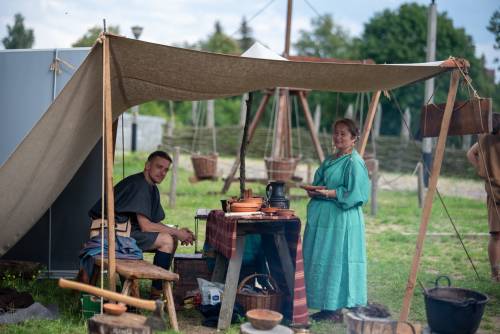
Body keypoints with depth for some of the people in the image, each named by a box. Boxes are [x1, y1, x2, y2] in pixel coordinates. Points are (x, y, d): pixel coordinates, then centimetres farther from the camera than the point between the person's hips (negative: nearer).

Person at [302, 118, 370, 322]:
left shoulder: (354, 162, -10)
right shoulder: (329, 160, 17)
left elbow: (354, 194, -17)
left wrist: (328, 193, -21)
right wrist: (313, 191, 1)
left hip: (341, 220, -9)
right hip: (322, 219, 9)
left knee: (336, 262, -5)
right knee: (320, 262, 10)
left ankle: (338, 309, 3)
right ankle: (327, 307, 17)